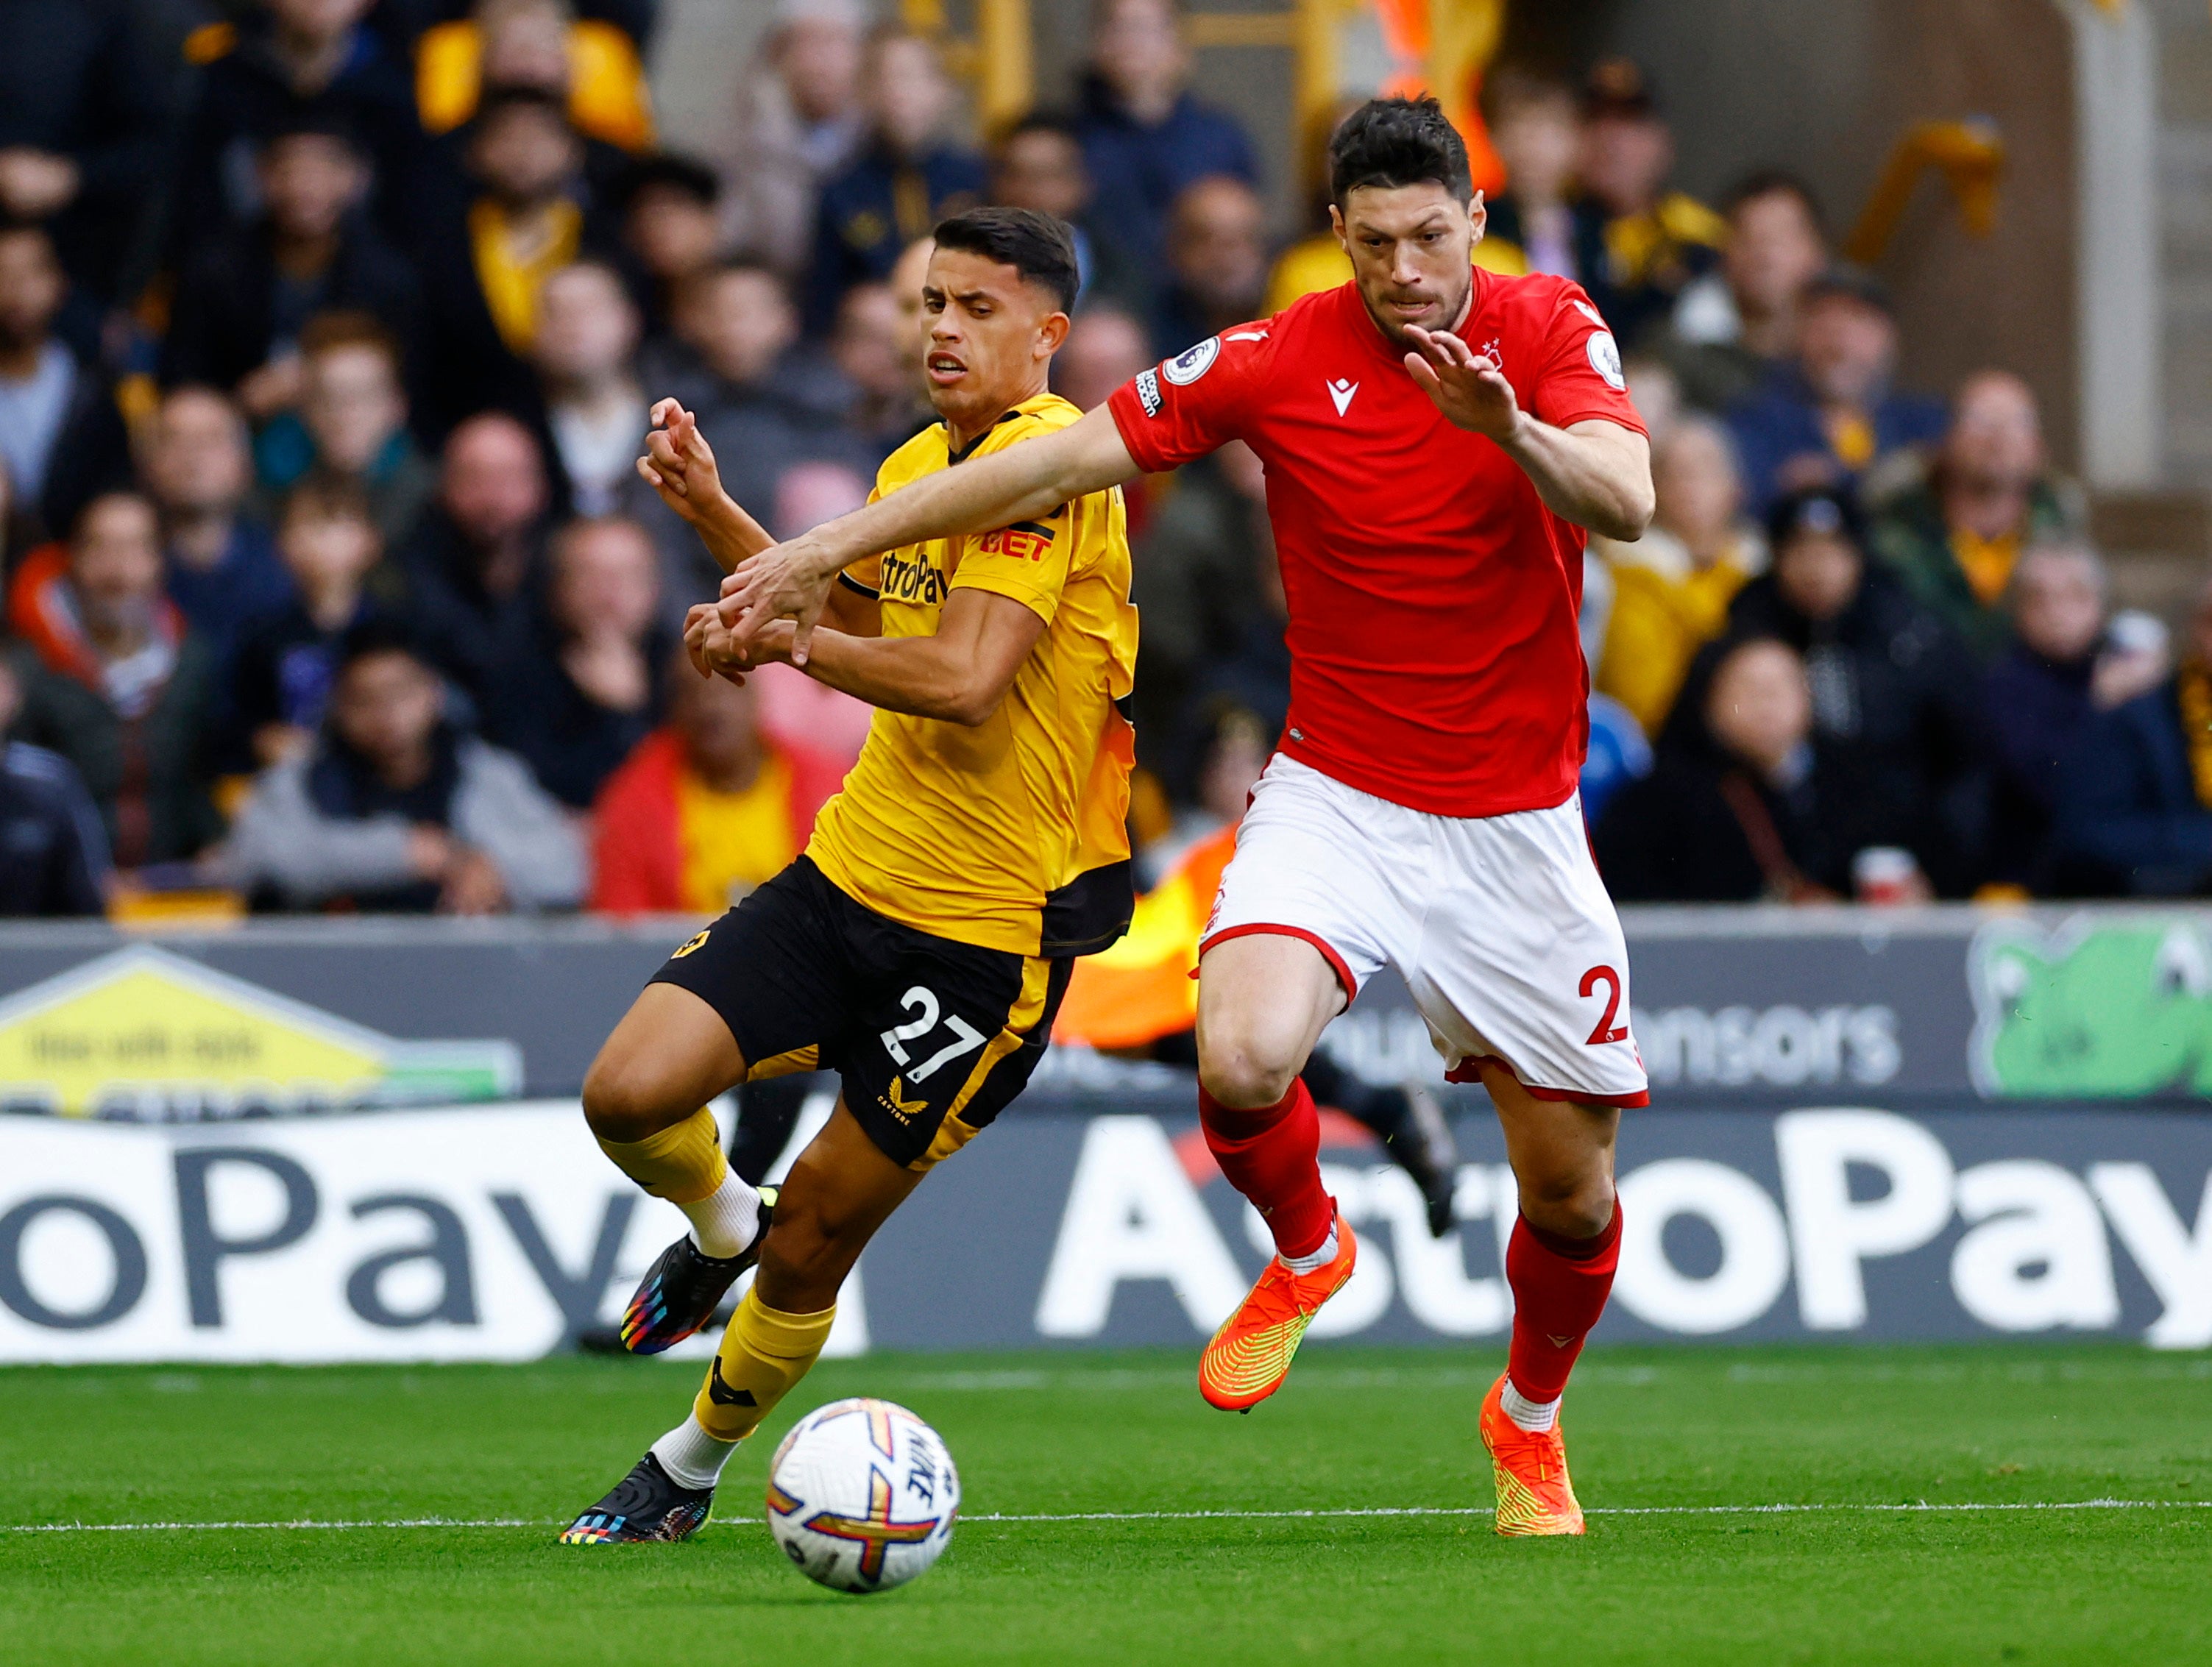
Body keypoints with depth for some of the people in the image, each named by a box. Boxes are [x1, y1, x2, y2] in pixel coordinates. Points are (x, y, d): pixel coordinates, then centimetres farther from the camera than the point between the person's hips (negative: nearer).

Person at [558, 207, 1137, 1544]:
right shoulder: (919, 464, 10)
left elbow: (965, 678, -27)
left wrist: (774, 638, -17)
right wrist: (712, 508, 16)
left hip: (987, 924, -7)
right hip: (848, 873, 7)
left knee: (813, 1245, 3)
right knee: (628, 1094, -10)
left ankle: (693, 1467, 26)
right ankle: (722, 1226, 23)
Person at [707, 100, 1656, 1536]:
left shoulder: (1552, 331, -6)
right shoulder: (1277, 362, -7)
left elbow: (1627, 503, -22)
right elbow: (1061, 462, -3)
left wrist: (1509, 427, -42)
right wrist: (825, 550, -3)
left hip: (1514, 819, 0)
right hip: (1338, 796, 0)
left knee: (1572, 1194, 3)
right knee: (1243, 1062, -28)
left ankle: (1530, 1421, 35)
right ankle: (1306, 1254, 7)